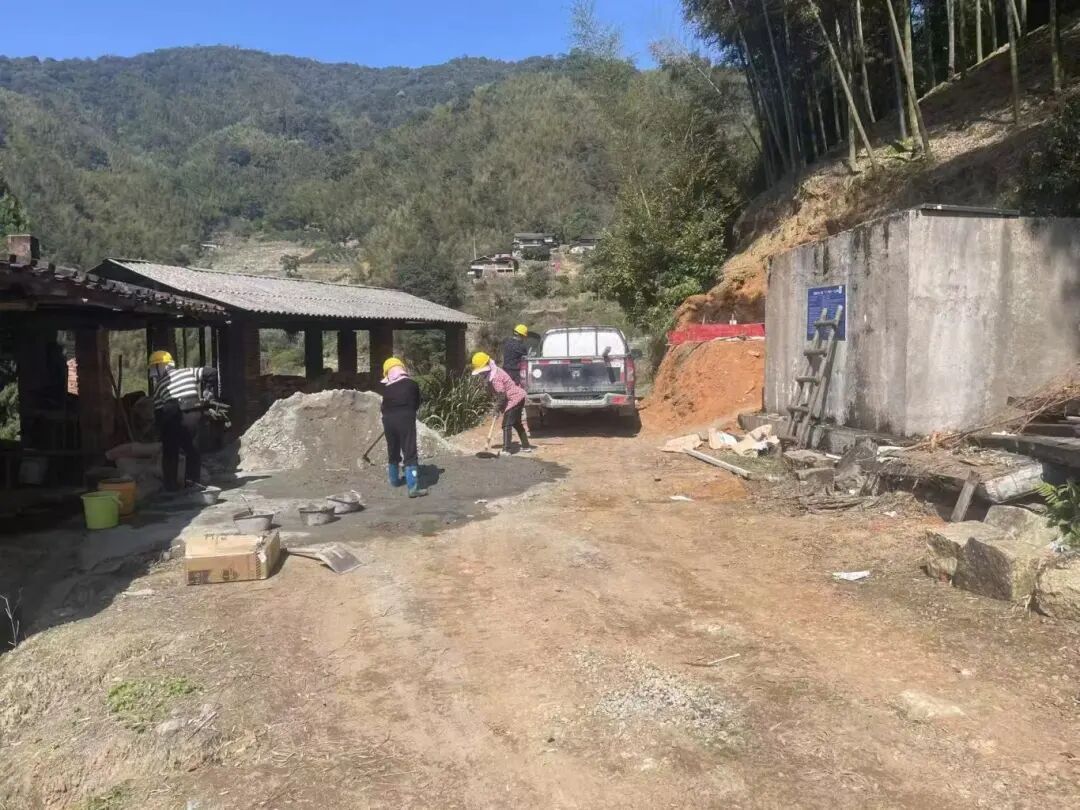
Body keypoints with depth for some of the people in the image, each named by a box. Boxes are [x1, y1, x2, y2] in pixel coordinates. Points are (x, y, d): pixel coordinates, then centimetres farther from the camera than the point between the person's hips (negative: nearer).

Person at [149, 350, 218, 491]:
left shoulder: (160, 385, 6)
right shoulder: (188, 372, 12)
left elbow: (158, 411, 5)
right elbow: (211, 372, 7)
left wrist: (160, 429, 15)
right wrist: (209, 391, 12)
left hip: (173, 418, -2)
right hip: (195, 414, 3)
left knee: (170, 453, 14)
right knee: (193, 450, 15)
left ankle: (171, 484, 15)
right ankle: (192, 481, 11)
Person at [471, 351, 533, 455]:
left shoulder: (494, 378, -25)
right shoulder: (495, 371, 6)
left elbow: (502, 395, -23)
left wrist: (497, 407, -11)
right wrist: (498, 405, 12)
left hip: (514, 399, -11)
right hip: (519, 397, 11)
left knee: (507, 425, -9)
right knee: (516, 424, 20)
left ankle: (506, 450, -10)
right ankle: (526, 446, 28)